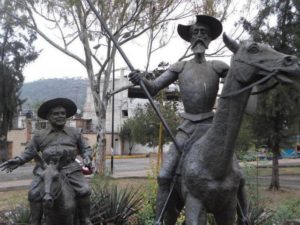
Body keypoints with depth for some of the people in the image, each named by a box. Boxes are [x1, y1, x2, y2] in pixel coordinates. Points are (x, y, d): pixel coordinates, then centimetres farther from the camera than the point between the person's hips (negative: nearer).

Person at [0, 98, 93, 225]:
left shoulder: (75, 133, 10)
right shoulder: (40, 135, 10)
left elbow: (85, 149, 16)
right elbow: (29, 151, 15)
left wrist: (87, 158, -5)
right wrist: (18, 161, -3)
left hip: (70, 169, 0)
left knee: (84, 190, -18)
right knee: (34, 194, -18)